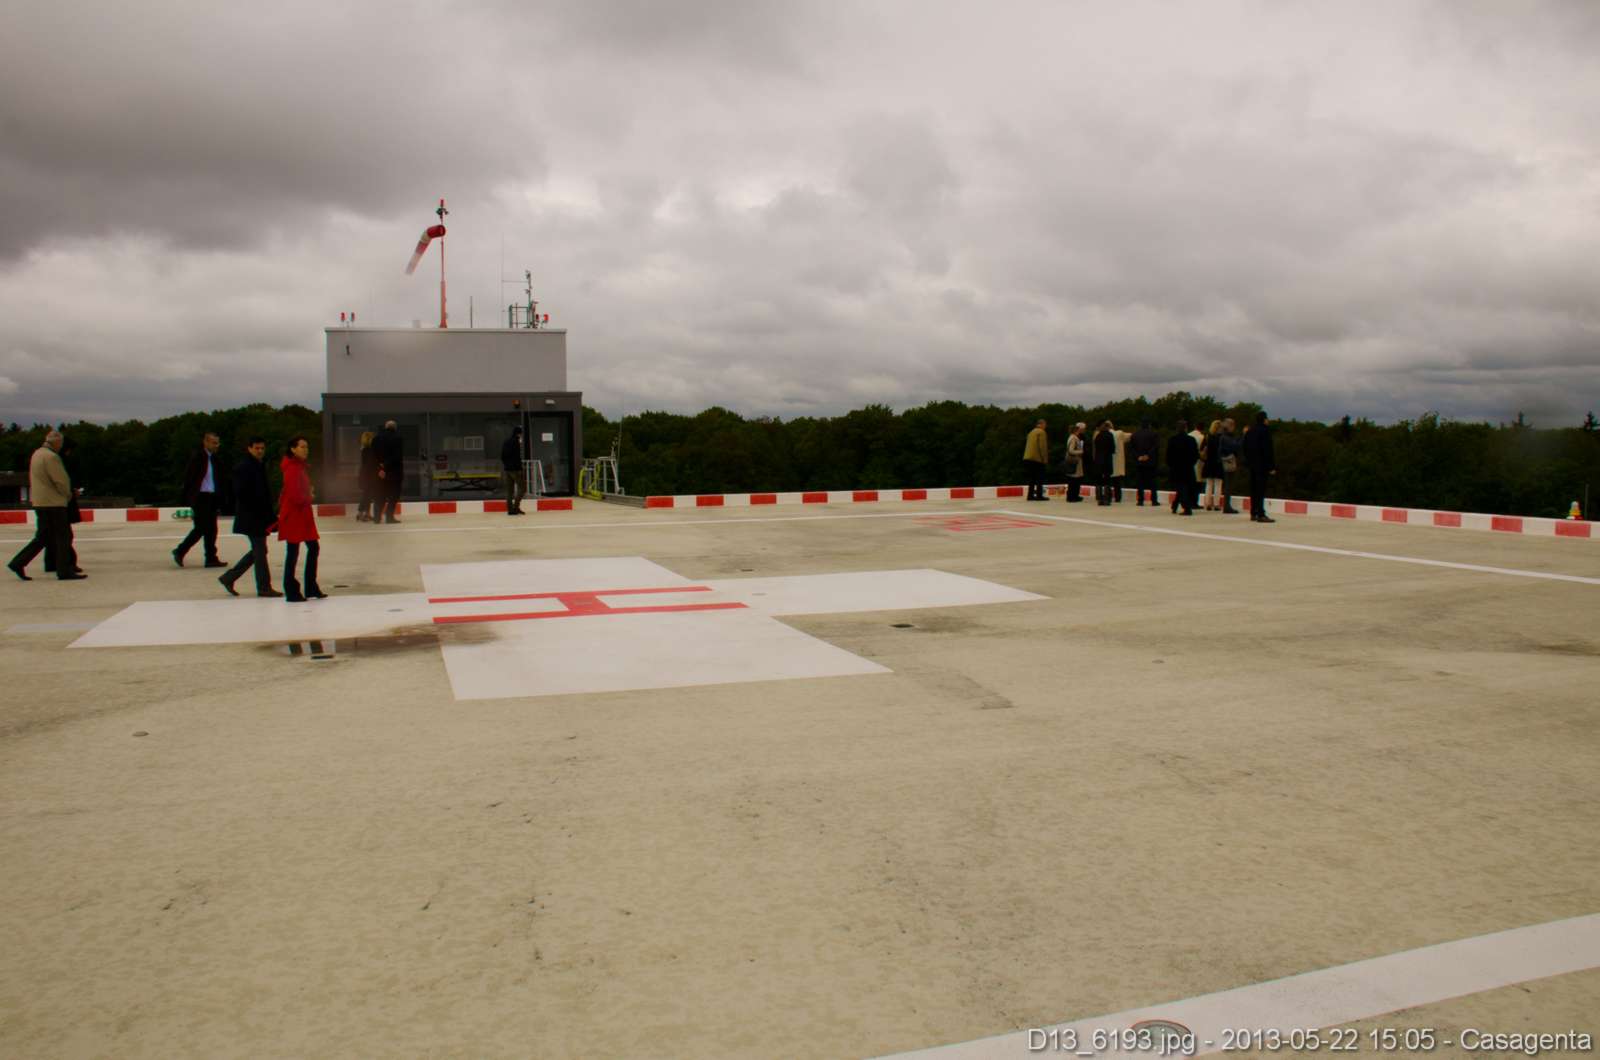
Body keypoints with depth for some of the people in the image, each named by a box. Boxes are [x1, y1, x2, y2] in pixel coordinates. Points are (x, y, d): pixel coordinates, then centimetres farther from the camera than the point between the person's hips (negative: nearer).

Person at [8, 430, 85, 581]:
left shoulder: (37, 453, 14)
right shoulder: (51, 457, -16)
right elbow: (61, 480, -16)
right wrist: (68, 494, 3)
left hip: (39, 501, 9)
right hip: (53, 502, -9)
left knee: (43, 536, 13)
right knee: (63, 536, -3)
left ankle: (18, 563, 9)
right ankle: (64, 571, -2)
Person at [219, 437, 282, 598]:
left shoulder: (259, 467, 16)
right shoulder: (243, 468, -12)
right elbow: (241, 493, -19)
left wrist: (271, 516, 13)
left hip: (261, 517, 9)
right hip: (251, 518, -9)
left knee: (257, 551, 14)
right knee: (260, 551, -4)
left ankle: (229, 577, 22)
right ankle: (264, 587, 3)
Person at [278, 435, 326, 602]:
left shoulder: (301, 466, 12)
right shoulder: (292, 469, -18)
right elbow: (295, 496, -23)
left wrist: (309, 493, 1)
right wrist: (309, 497, -7)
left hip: (303, 514, 10)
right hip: (293, 515, -10)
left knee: (313, 548, 12)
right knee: (292, 553, -2)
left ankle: (311, 588, 19)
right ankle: (291, 592, 5)